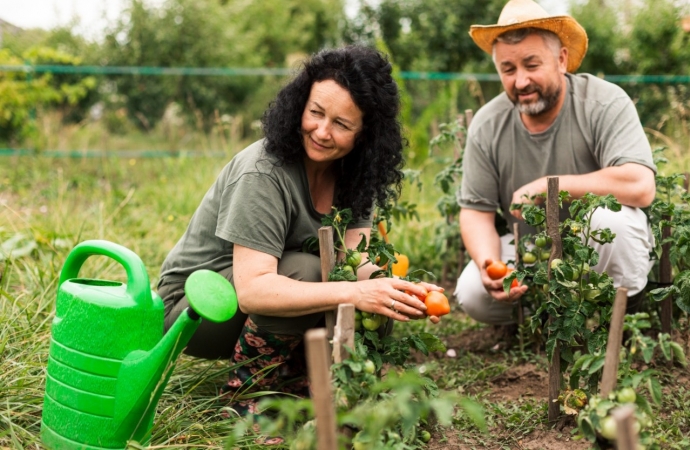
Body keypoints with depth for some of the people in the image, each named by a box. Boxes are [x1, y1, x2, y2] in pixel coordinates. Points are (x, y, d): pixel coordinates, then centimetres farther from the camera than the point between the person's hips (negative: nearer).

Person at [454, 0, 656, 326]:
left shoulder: (605, 103, -19)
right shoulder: (487, 126, -8)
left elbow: (641, 187, -32)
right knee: (471, 294, -21)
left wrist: (545, 186, -27)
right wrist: (487, 264, -26)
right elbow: (476, 211, -4)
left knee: (610, 216, -34)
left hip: (603, 251, -3)